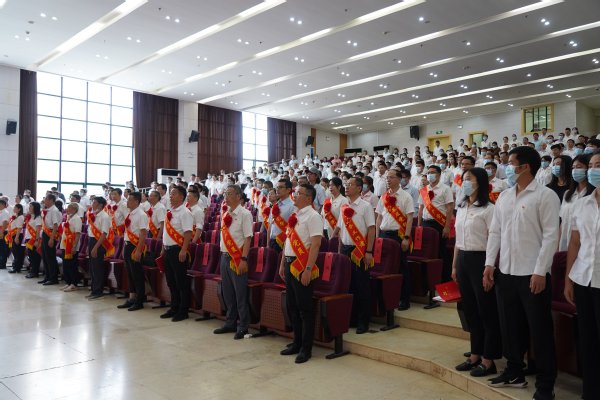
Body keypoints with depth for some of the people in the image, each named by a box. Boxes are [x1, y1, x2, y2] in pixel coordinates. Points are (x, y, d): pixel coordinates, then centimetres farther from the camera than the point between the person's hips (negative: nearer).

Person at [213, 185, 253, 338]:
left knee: (240, 294, 0)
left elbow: (247, 238, -14)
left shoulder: (244, 214, -11)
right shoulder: (225, 213, 10)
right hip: (225, 256, 7)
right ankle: (230, 323, 29)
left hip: (237, 258, -7)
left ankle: (243, 327, 12)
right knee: (227, 293, 15)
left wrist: (244, 259, -19)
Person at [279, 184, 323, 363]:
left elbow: (315, 244, -18)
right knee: (292, 307, 15)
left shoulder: (313, 216, -11)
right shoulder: (294, 216, 13)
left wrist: (308, 270, -22)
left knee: (305, 309, 0)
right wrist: (282, 264, 16)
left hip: (302, 266, -8)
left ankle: (306, 349, 12)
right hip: (289, 264, 8)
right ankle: (297, 343, 28)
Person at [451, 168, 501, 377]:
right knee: (470, 310, 14)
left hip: (480, 260, -7)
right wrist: (454, 265, 17)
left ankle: (488, 360, 13)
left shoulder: (488, 209, -9)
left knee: (486, 311, 2)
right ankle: (475, 355, 25)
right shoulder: (461, 207, 13)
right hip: (463, 259, 8)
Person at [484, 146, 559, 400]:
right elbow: (495, 232, 12)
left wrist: (540, 272, -17)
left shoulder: (545, 196, -7)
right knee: (510, 326, 15)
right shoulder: (504, 197, 11)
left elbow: (551, 236, -12)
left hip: (532, 274, -6)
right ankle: (514, 372, 31)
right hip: (505, 272, 6)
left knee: (539, 331, 5)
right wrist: (489, 264, 5)